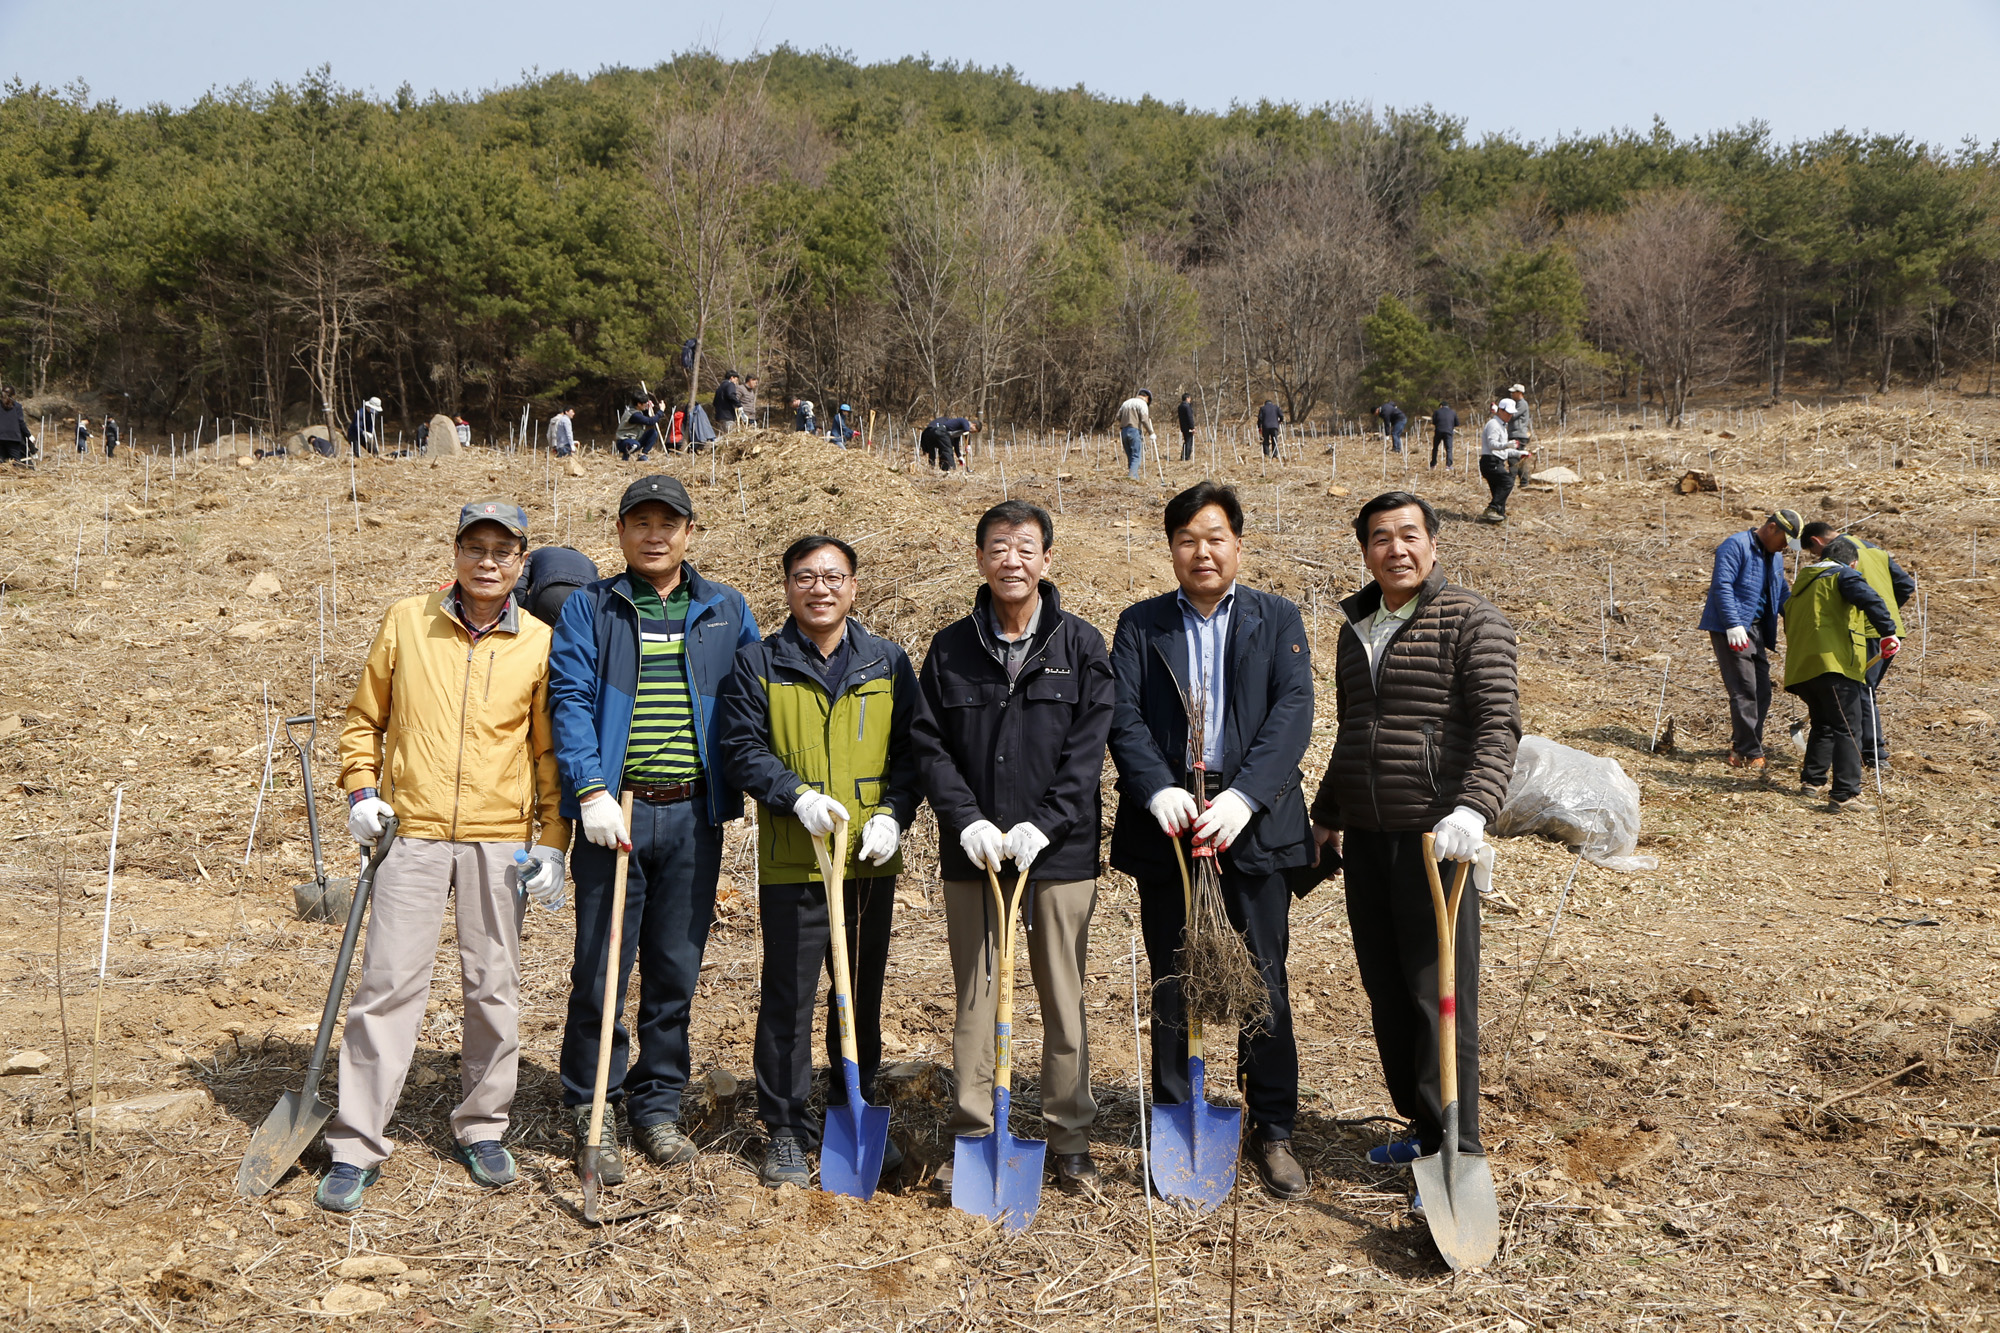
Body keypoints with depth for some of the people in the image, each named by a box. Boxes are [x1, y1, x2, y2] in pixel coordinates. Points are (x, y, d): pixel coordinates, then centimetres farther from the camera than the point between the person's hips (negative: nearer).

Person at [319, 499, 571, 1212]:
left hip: (500, 839, 1)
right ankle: (355, 1147, 7)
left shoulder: (540, 644, 2)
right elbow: (364, 716, 13)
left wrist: (553, 841, 0)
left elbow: (550, 750, 6)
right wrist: (361, 790, 0)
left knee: (494, 988, 7)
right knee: (387, 985, -2)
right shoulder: (406, 621, 3)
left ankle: (482, 1128, 24)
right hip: (412, 832, 0)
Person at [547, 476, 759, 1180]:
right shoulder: (589, 608, 5)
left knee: (676, 969, 9)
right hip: (614, 809, -2)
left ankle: (657, 1105, 23)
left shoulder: (727, 610, 11)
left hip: (694, 812, 2)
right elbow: (570, 699, -5)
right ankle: (590, 1110, 15)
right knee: (600, 967, 0)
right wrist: (591, 790, -16)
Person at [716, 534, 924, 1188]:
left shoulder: (889, 663, 7)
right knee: (787, 1000, 2)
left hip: (872, 862, 2)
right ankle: (785, 1130, 14)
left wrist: (893, 815, -7)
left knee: (863, 996, 13)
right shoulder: (759, 664, 1)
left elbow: (911, 750, 7)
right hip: (791, 863, -2)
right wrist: (797, 796, -18)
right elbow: (742, 749, -4)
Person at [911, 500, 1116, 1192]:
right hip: (972, 852, 1)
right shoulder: (951, 648, 6)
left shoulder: (1081, 645, 2)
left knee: (1064, 999, 6)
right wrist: (967, 821, -12)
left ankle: (1070, 1139, 17)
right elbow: (929, 744, 2)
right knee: (975, 996, 7)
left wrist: (1042, 825, -14)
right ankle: (972, 1135, 17)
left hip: (1060, 851, -1)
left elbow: (1088, 747, -4)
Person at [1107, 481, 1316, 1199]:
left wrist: (1242, 797, -17)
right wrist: (1159, 791, -18)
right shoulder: (1141, 624, 9)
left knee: (1263, 982, 2)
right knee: (1172, 984, 8)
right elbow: (1123, 717, -1)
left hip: (1254, 824, -1)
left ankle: (1273, 1131, 16)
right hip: (1167, 823, 1)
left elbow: (1292, 713, -5)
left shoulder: (1277, 619, 7)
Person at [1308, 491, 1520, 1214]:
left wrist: (1474, 808, -30)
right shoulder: (1355, 628, 15)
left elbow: (1499, 723, -16)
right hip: (1365, 838, 7)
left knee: (1441, 996, -3)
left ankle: (1456, 1154, 5)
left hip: (1436, 836, -7)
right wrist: (1327, 814, 25)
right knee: (1386, 991, 12)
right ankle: (1420, 1125, 26)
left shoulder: (1470, 619, -6)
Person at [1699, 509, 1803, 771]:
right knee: (1745, 691, -10)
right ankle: (1752, 754, -5)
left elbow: (1782, 595, 27)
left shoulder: (1775, 558, 19)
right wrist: (1733, 625, -25)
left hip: (1757, 631, 9)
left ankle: (1740, 748, 17)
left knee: (1762, 693, 7)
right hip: (1731, 630, -9)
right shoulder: (1735, 546, -10)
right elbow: (1722, 585, -19)